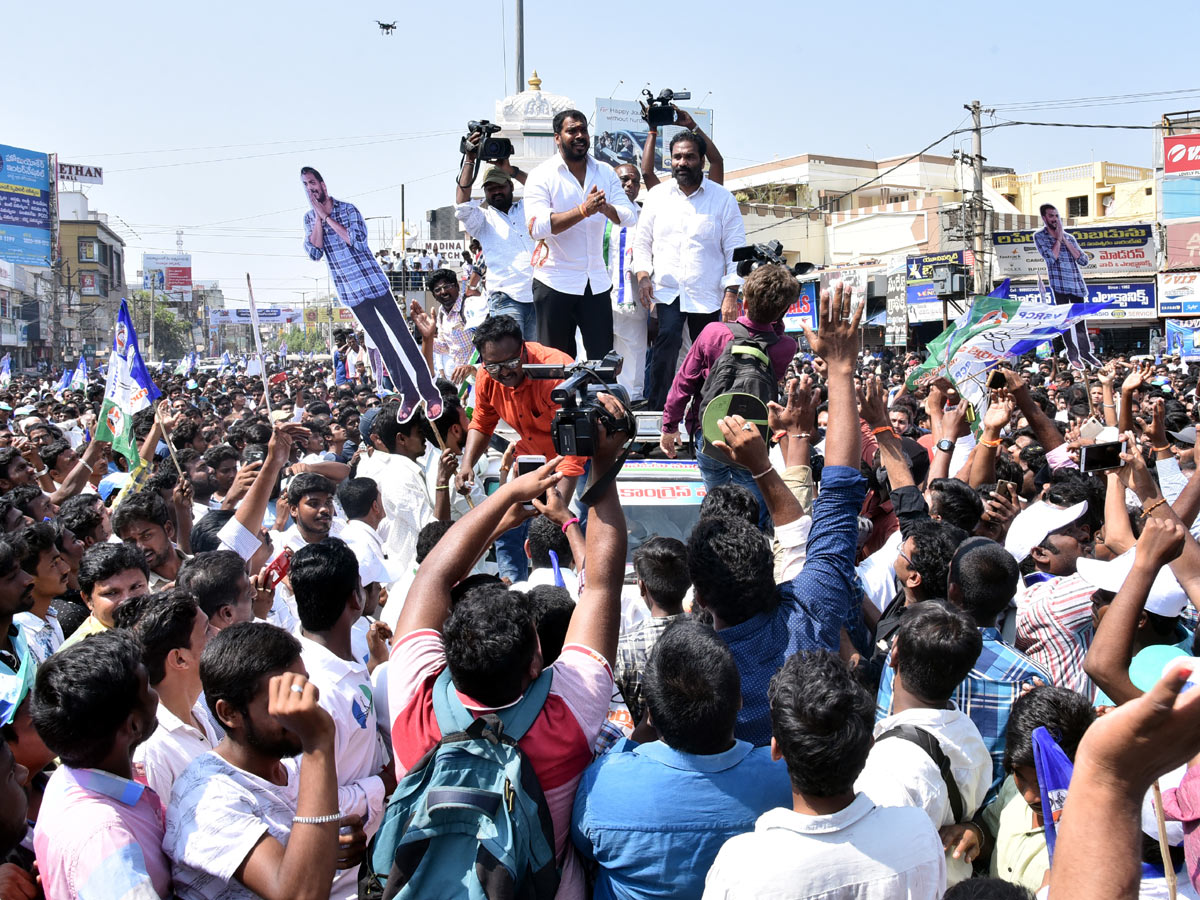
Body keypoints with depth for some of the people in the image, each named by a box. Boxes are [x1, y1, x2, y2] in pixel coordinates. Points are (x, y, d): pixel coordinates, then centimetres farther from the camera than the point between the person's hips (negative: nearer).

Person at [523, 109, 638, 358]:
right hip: (555, 282, -3)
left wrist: (606, 208, -23)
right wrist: (583, 210, -27)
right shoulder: (542, 176, -5)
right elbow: (537, 227, -20)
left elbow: (630, 216, -1)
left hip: (597, 282, 4)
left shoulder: (605, 172, 9)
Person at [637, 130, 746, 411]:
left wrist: (731, 293, -7)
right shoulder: (657, 195, 9)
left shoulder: (723, 198, 3)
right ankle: (657, 409, -20)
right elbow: (642, 240, 16)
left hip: (708, 295, 0)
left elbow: (736, 250, 2)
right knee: (667, 338, -23)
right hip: (667, 290, 0)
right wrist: (643, 274, 0)